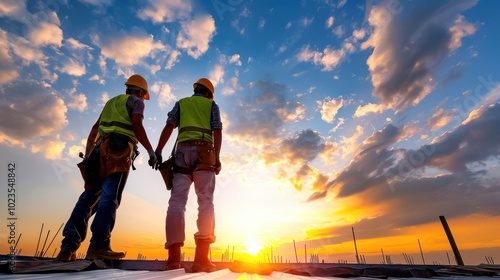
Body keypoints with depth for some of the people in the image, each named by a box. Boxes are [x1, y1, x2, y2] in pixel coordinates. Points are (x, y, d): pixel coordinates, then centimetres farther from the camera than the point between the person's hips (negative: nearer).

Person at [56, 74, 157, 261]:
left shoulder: (111, 102, 32)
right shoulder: (136, 102, 11)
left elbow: (94, 130, 25)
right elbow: (137, 125, -9)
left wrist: (87, 155, 23)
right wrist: (151, 151, -9)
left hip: (100, 151, 7)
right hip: (119, 152, -7)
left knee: (88, 198, 6)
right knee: (109, 198, -13)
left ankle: (68, 247, 2)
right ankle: (99, 246, -19)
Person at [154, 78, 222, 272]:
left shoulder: (181, 103, 25)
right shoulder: (212, 105, 21)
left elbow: (169, 126, 9)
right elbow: (217, 131, 6)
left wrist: (158, 151, 2)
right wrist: (217, 157, 0)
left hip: (183, 152, 2)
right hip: (204, 153, -1)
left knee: (177, 201, -5)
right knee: (205, 201, -7)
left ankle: (174, 256, -15)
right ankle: (201, 256, -17)